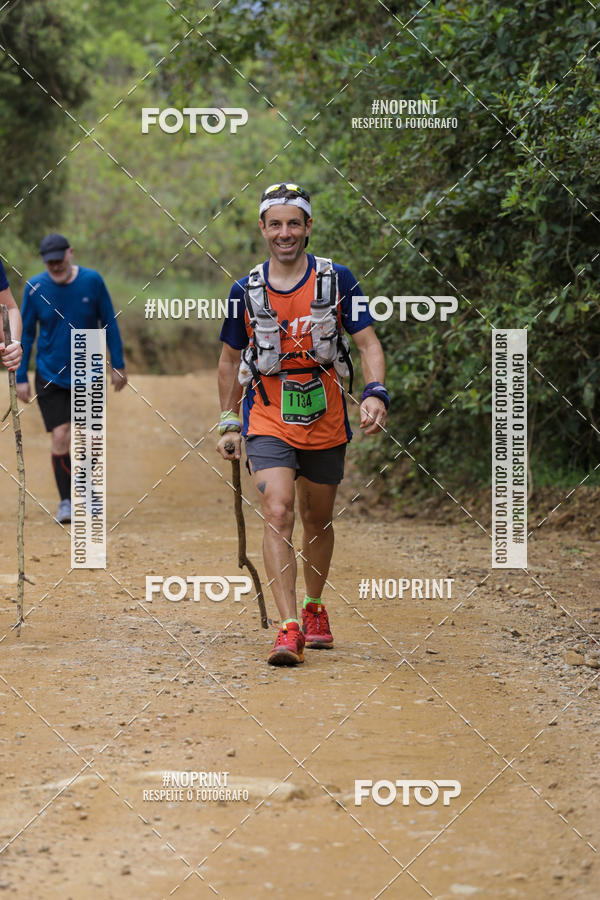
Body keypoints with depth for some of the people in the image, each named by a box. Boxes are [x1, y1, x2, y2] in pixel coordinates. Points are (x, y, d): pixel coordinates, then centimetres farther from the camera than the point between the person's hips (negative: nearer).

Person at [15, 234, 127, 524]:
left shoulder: (92, 281, -7)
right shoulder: (35, 288, -8)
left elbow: (109, 323, 3)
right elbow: (25, 334, 1)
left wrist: (118, 365, 3)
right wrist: (21, 377, 0)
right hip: (50, 377, -1)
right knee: (60, 439, -7)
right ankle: (66, 500, 7)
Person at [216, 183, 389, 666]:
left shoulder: (337, 280, -4)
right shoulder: (247, 291, -1)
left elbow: (368, 343, -5)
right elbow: (231, 358, 12)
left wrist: (375, 394, -21)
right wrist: (229, 423, 11)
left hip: (325, 420, 1)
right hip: (269, 421, -1)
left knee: (318, 518, 14)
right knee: (278, 514, -18)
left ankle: (314, 608, 38)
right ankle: (290, 630, -23)